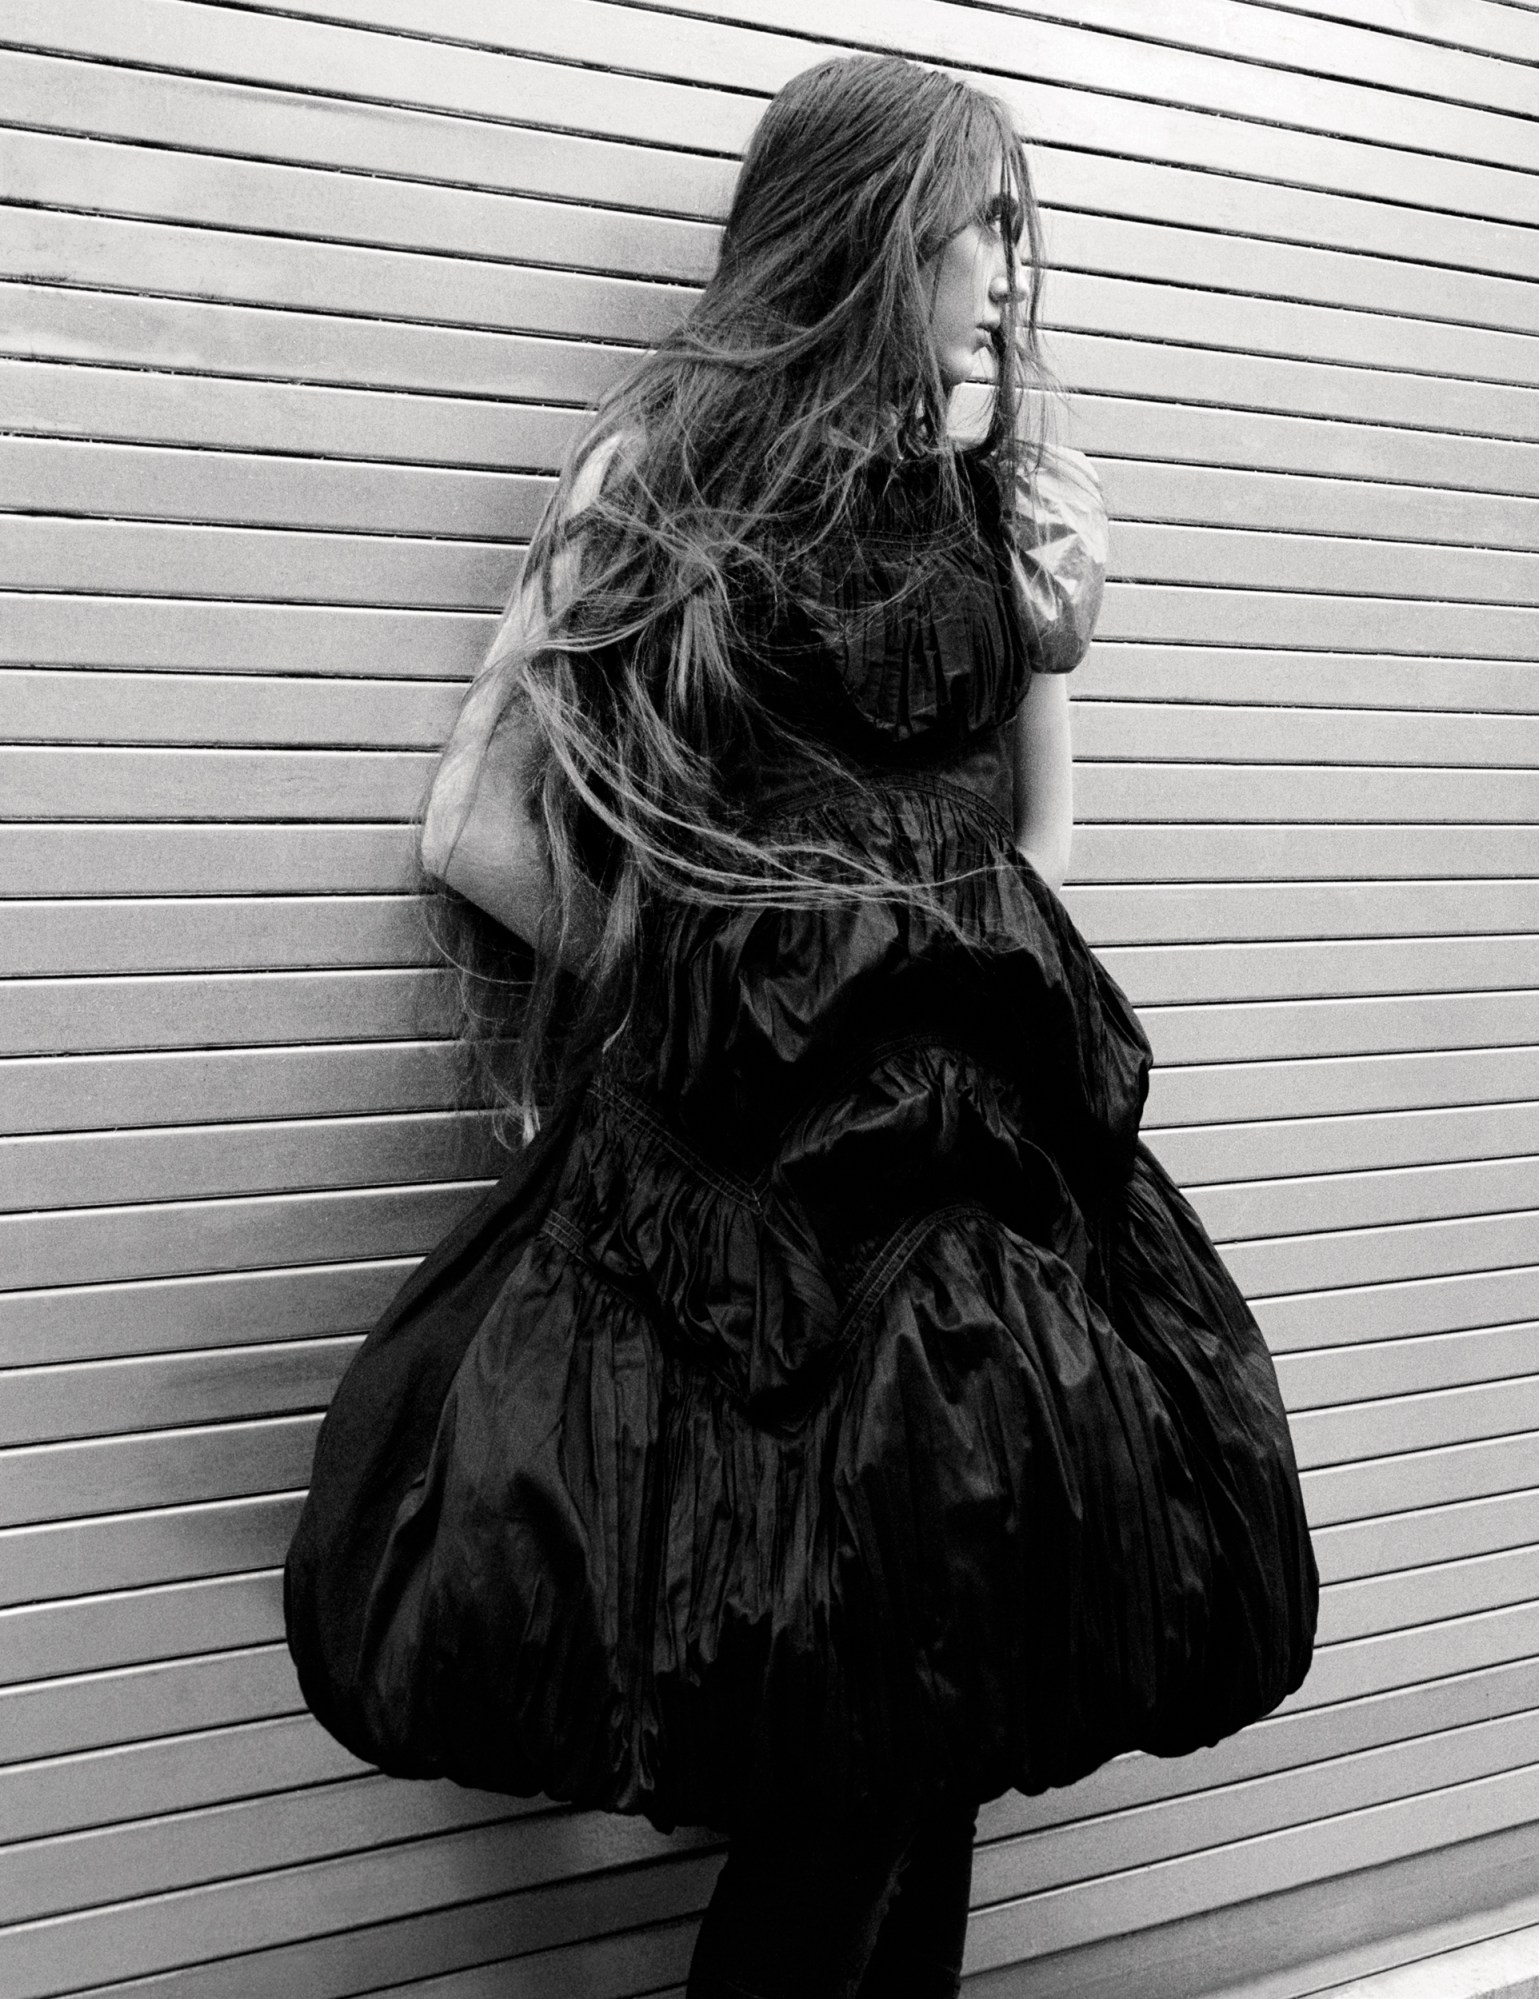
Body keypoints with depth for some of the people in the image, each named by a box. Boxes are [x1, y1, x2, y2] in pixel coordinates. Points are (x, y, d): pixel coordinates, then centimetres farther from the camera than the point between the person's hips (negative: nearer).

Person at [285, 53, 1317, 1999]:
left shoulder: (1023, 519, 12)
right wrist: (706, 976, 6)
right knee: (865, 1732, -3)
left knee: (928, 1703, 1)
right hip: (735, 1175, -3)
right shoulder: (670, 479, 2)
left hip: (979, 1145, 3)